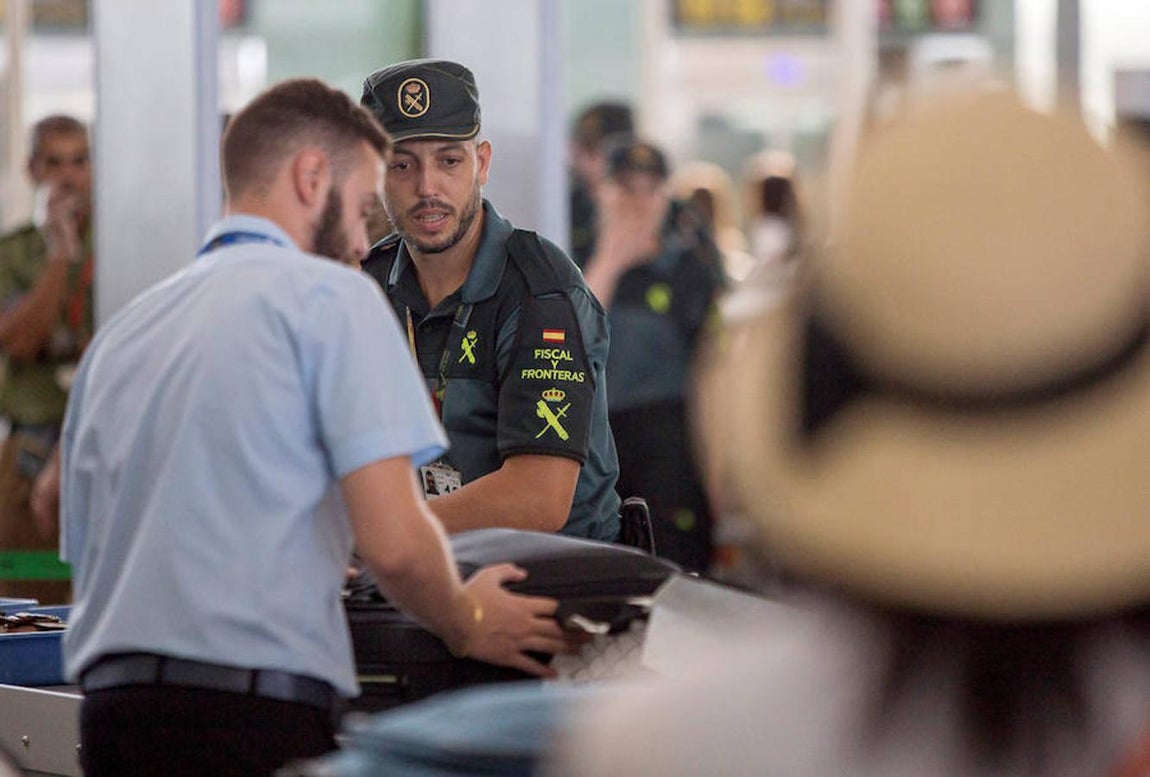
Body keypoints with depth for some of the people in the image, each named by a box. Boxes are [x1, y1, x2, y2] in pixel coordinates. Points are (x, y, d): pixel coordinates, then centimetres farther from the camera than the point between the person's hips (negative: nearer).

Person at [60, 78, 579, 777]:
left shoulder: (120, 333, 19)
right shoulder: (329, 295, -1)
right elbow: (395, 542, -10)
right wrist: (467, 627, 9)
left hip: (108, 711, 7)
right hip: (256, 718, -7)